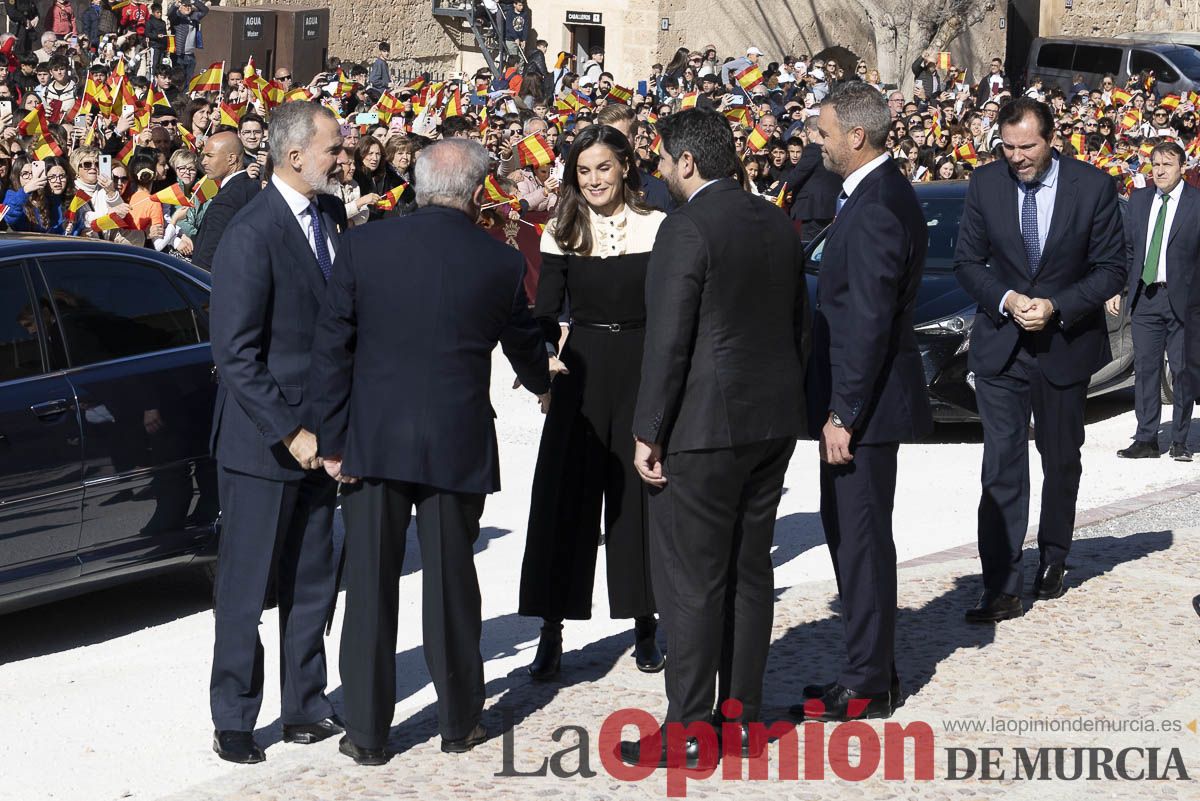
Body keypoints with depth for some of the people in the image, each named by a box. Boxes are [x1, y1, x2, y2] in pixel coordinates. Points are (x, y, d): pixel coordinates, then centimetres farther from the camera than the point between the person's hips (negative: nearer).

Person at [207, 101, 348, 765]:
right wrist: (289, 433, -19)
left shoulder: (331, 215, 5)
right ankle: (233, 722, 16)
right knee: (246, 586, 4)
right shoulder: (251, 236, -18)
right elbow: (236, 353, -19)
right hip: (262, 442, -7)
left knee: (312, 584, 15)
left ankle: (305, 708, 26)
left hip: (317, 433, 7)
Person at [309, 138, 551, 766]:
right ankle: (459, 721, 22)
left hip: (372, 439, 0)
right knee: (452, 584, 11)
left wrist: (333, 440, 2)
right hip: (457, 444, 0)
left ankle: (366, 732, 11)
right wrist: (544, 385, 37)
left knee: (370, 587, 6)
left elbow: (331, 349, -4)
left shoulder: (363, 245, -4)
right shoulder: (500, 262, -3)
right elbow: (524, 345, 14)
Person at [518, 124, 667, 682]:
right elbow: (546, 311, 0)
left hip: (643, 369, -1)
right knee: (564, 494, 0)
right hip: (581, 370, 1)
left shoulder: (658, 229, -1)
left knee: (639, 494, 6)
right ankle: (551, 633, 6)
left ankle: (644, 626, 18)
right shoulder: (562, 234, 3)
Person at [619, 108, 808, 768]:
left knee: (691, 582, -2)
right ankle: (743, 714, 21)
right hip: (773, 426, 8)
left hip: (705, 428, -8)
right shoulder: (778, 224, 9)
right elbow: (800, 324, 15)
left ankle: (688, 732, 2)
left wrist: (648, 434, -12)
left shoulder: (687, 229, -15)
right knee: (749, 572, 14)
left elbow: (668, 342, -18)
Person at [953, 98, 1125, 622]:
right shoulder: (985, 184, -4)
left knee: (1062, 462, 15)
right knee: (1001, 466, -9)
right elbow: (968, 262, 2)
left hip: (1067, 344, 0)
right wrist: (1006, 300, -16)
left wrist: (1056, 306, -19)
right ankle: (1002, 589, -11)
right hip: (1001, 344, 0)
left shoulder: (1093, 186, -9)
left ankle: (1052, 561, 35)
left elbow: (1111, 269, -6)